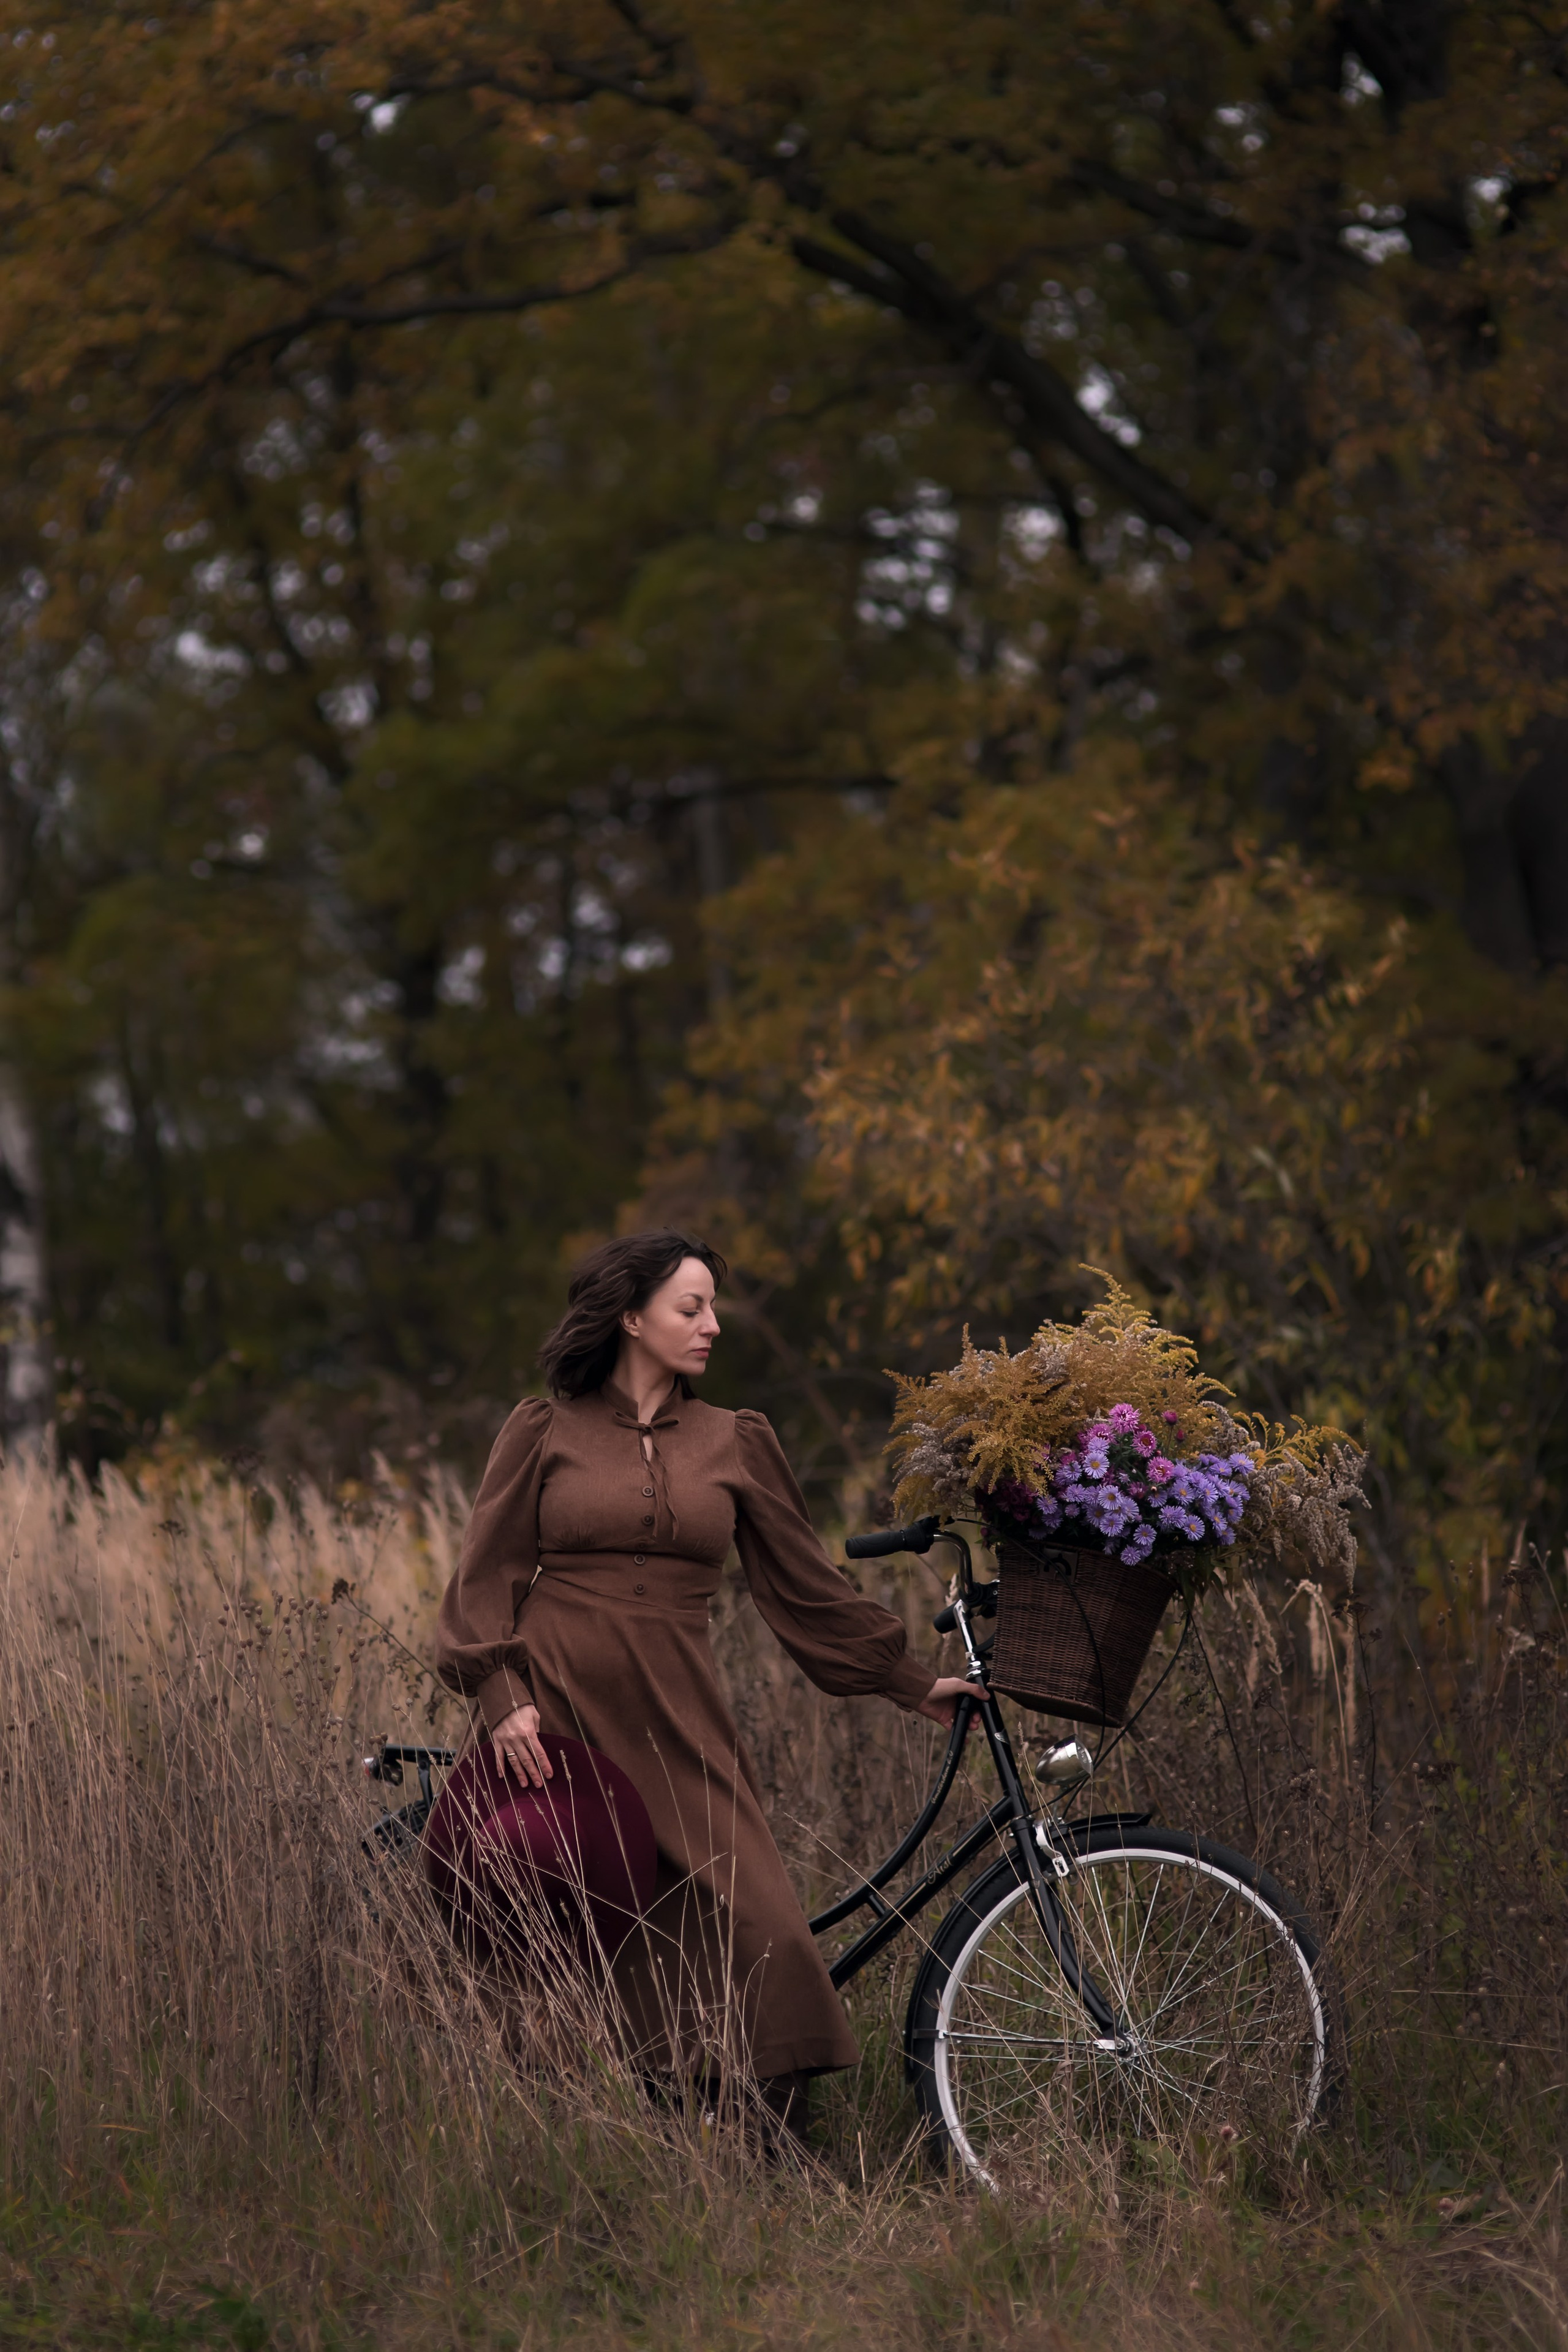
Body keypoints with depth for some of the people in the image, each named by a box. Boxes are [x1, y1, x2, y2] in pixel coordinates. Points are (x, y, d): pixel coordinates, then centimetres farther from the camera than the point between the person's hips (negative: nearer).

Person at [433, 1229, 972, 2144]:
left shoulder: (734, 1443, 13)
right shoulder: (546, 1432, 7)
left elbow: (805, 1585, 18)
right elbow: (487, 1579, 5)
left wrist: (915, 1684, 18)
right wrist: (505, 1700, -8)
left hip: (677, 1722, 2)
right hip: (559, 1710, -2)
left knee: (756, 1937, -11)